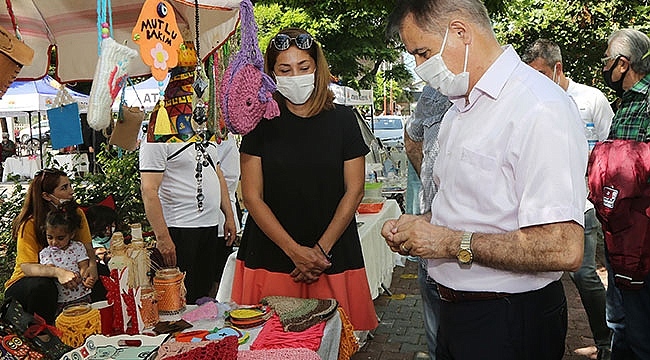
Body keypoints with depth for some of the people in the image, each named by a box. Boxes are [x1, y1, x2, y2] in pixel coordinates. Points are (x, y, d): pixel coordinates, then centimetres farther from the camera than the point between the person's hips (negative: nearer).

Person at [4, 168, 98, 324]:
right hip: (25, 282, -5)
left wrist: (92, 265, -31)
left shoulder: (77, 214, -4)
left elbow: (87, 247, -8)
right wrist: (57, 272, -47)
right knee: (42, 287, -37)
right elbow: (27, 267, -28)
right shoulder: (29, 225, -19)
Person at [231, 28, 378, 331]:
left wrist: (322, 249, -8)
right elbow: (252, 197, -3)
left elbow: (354, 190, 0)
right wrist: (295, 251, -10)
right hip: (270, 258, 0)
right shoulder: (261, 122, 0)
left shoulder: (342, 119, 2)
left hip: (334, 258, 0)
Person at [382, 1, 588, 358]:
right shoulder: (460, 107, 10)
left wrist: (452, 243, -21)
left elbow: (564, 249, -28)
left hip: (509, 324, -8)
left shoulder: (539, 108, -22)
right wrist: (419, 224, 1)